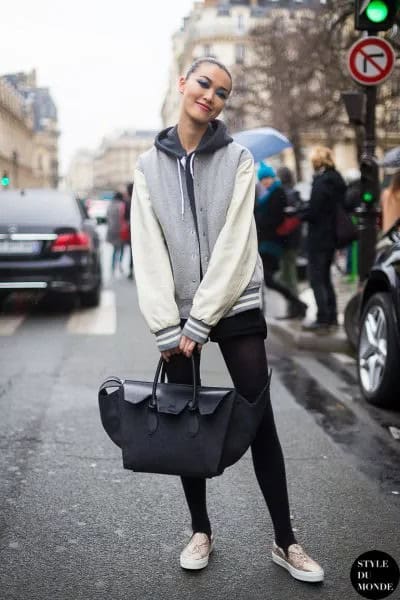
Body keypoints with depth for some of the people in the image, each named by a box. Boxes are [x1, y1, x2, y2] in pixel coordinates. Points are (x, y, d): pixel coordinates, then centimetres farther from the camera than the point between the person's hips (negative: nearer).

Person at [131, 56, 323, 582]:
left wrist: (199, 323, -14)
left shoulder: (237, 159, 0)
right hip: (177, 314, 2)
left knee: (260, 422, 0)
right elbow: (148, 250, -2)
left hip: (235, 307, -2)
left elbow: (233, 244, -9)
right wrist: (167, 327, -11)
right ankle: (201, 530, 26)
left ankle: (285, 542, 13)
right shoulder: (149, 165, 5)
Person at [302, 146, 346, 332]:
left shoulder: (321, 182, -18)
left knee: (317, 278, -3)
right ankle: (331, 317, 22)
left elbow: (312, 212, -20)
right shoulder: (337, 179, 11)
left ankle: (323, 320, -2)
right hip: (332, 236, 9)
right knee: (325, 277, 18)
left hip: (319, 238, -9)